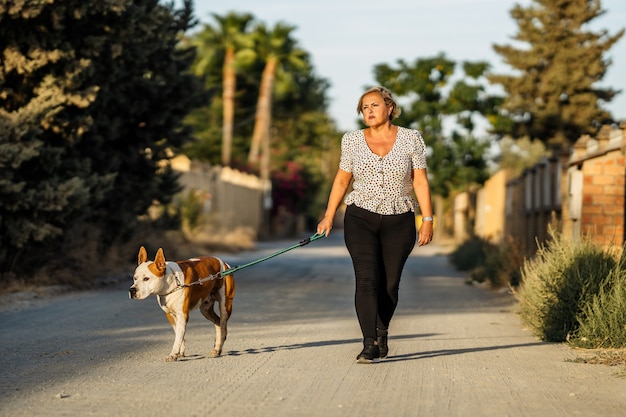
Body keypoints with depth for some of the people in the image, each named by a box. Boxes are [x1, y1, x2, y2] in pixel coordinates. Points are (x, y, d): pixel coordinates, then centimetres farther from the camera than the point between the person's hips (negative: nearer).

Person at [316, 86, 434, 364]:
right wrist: (329, 217, 8)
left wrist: (427, 219, -5)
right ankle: (369, 345, -18)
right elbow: (341, 181, 12)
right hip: (360, 219, 0)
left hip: (399, 222, 0)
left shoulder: (411, 139, 1)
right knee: (367, 279, -14)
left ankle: (381, 334, 27)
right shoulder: (352, 141, 5)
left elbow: (420, 181, 0)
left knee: (389, 284, 3)